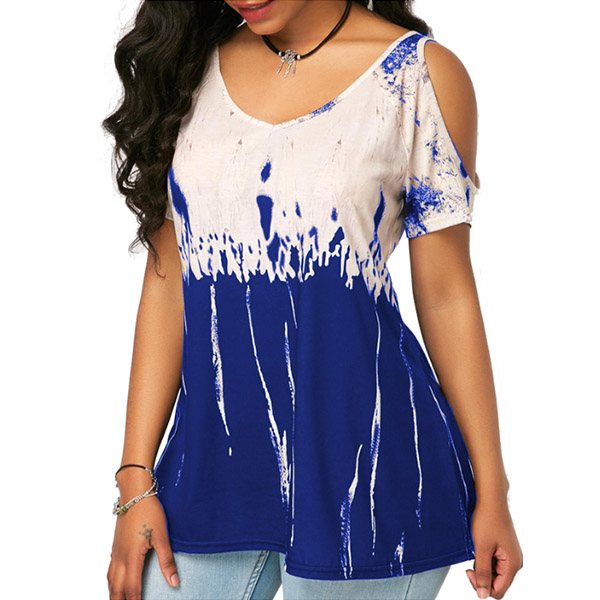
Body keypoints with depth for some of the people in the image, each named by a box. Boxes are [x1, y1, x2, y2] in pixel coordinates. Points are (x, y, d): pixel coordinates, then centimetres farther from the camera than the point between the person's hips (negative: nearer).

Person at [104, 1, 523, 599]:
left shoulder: (420, 74, -4)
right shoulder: (191, 66, 6)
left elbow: (446, 296, -1)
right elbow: (168, 279, 7)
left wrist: (491, 489, 1)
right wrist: (136, 479, 4)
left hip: (358, 472, -3)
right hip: (213, 457, 4)